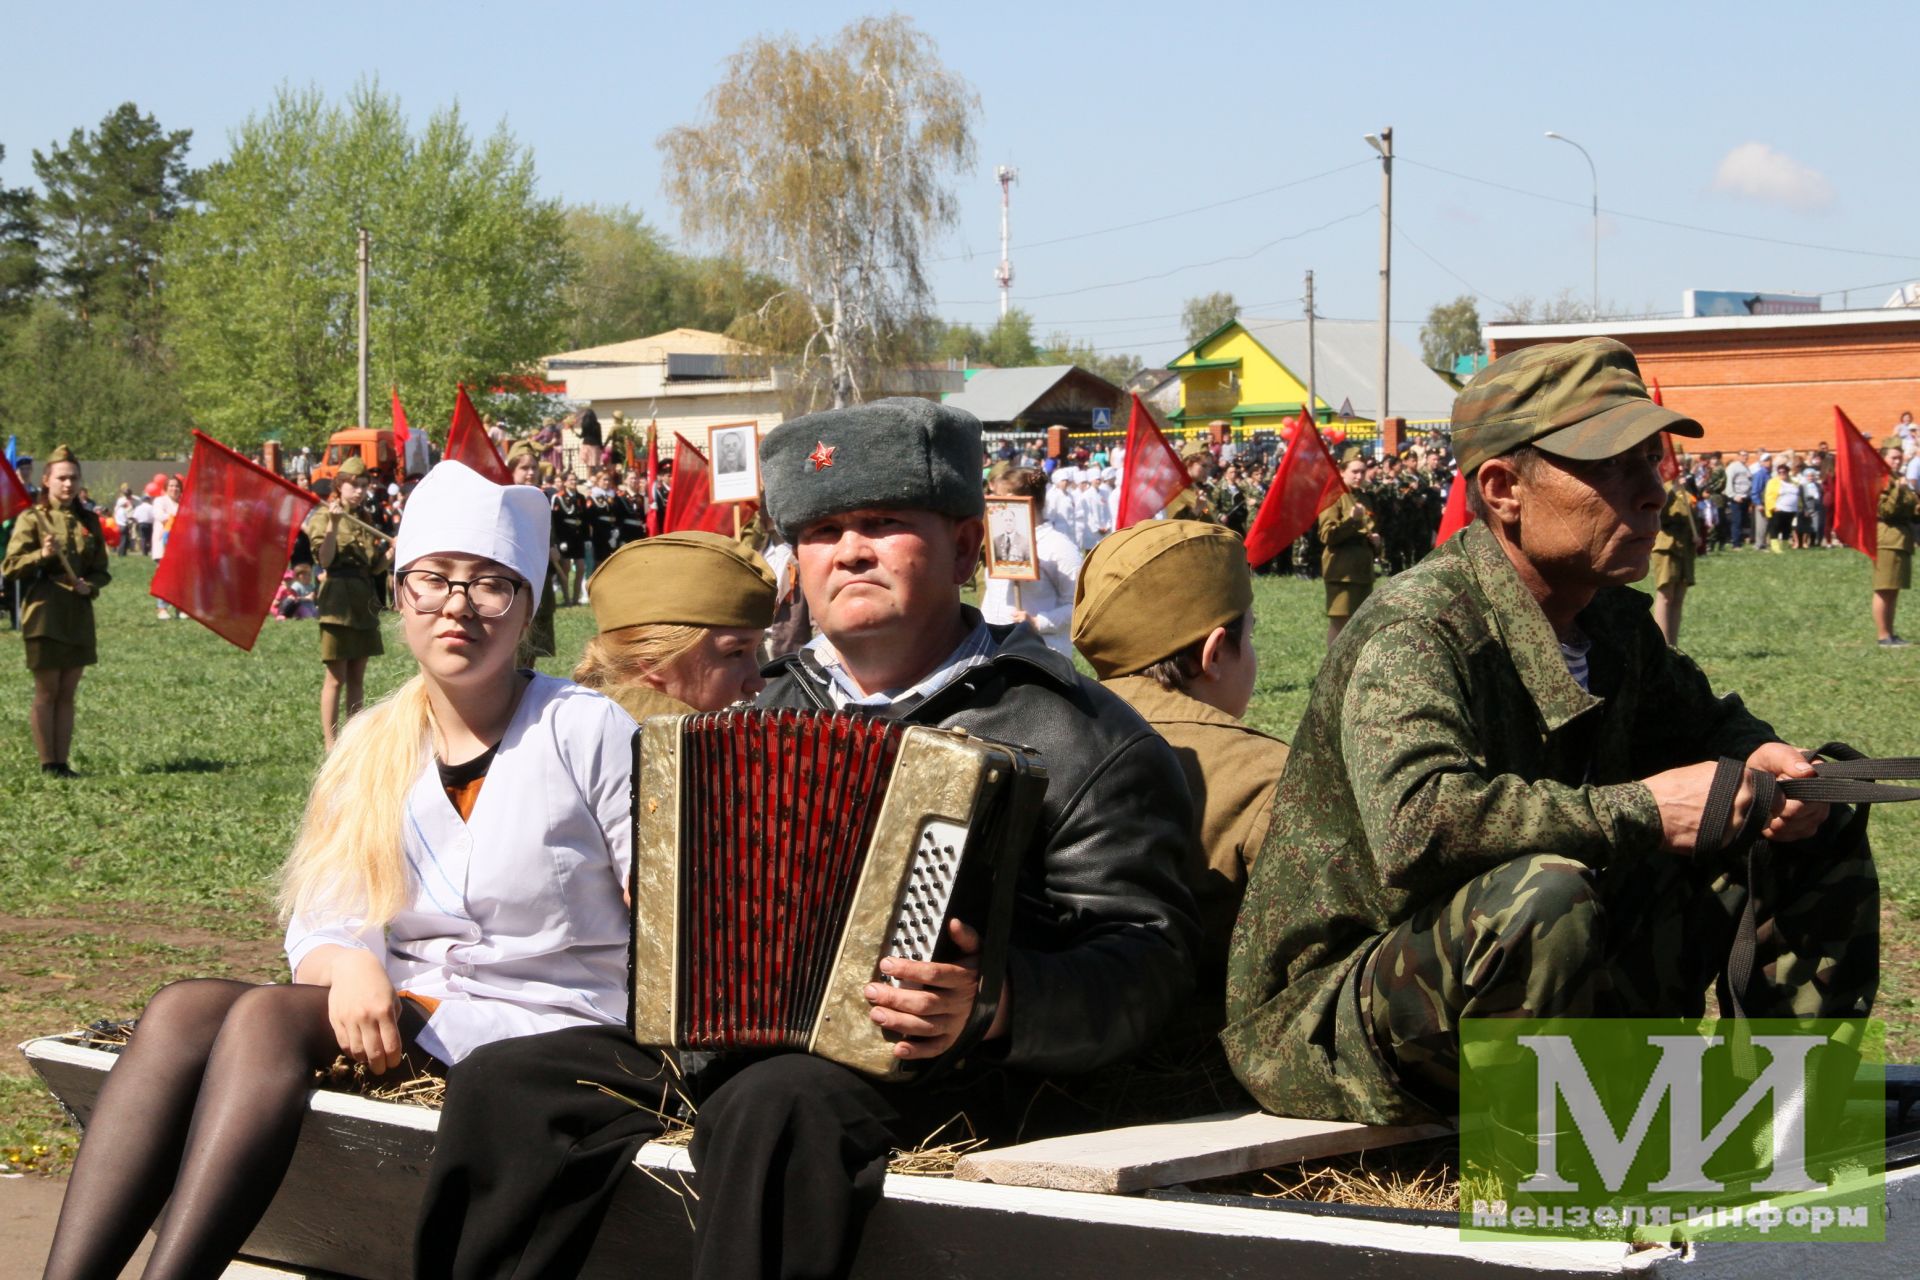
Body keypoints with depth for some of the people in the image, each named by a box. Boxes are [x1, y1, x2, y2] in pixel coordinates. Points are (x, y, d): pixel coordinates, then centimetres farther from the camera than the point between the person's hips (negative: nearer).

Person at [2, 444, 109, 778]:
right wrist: (41, 556, -22)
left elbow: (101, 571, 14)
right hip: (44, 615, -4)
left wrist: (90, 585, -7)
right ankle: (47, 764, 5)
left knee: (67, 693, 7)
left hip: (79, 616, 4)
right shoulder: (32, 519, -3)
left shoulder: (89, 521, 10)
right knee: (46, 692, 0)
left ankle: (63, 762, 11)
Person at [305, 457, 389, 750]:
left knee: (357, 676, 9)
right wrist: (333, 524, -23)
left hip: (363, 601, 7)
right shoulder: (323, 517, -3)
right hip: (338, 599, -7)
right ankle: (331, 745, -3)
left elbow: (375, 566, 16)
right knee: (336, 677, -5)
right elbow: (325, 559, -16)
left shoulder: (363, 522, 17)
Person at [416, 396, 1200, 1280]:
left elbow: (1148, 959, -8)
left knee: (776, 1107, -37)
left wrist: (998, 1004, -26)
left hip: (939, 1070, -7)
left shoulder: (1075, 734, 0)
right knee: (503, 1082, -10)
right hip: (729, 1040, 7)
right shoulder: (773, 711, 21)